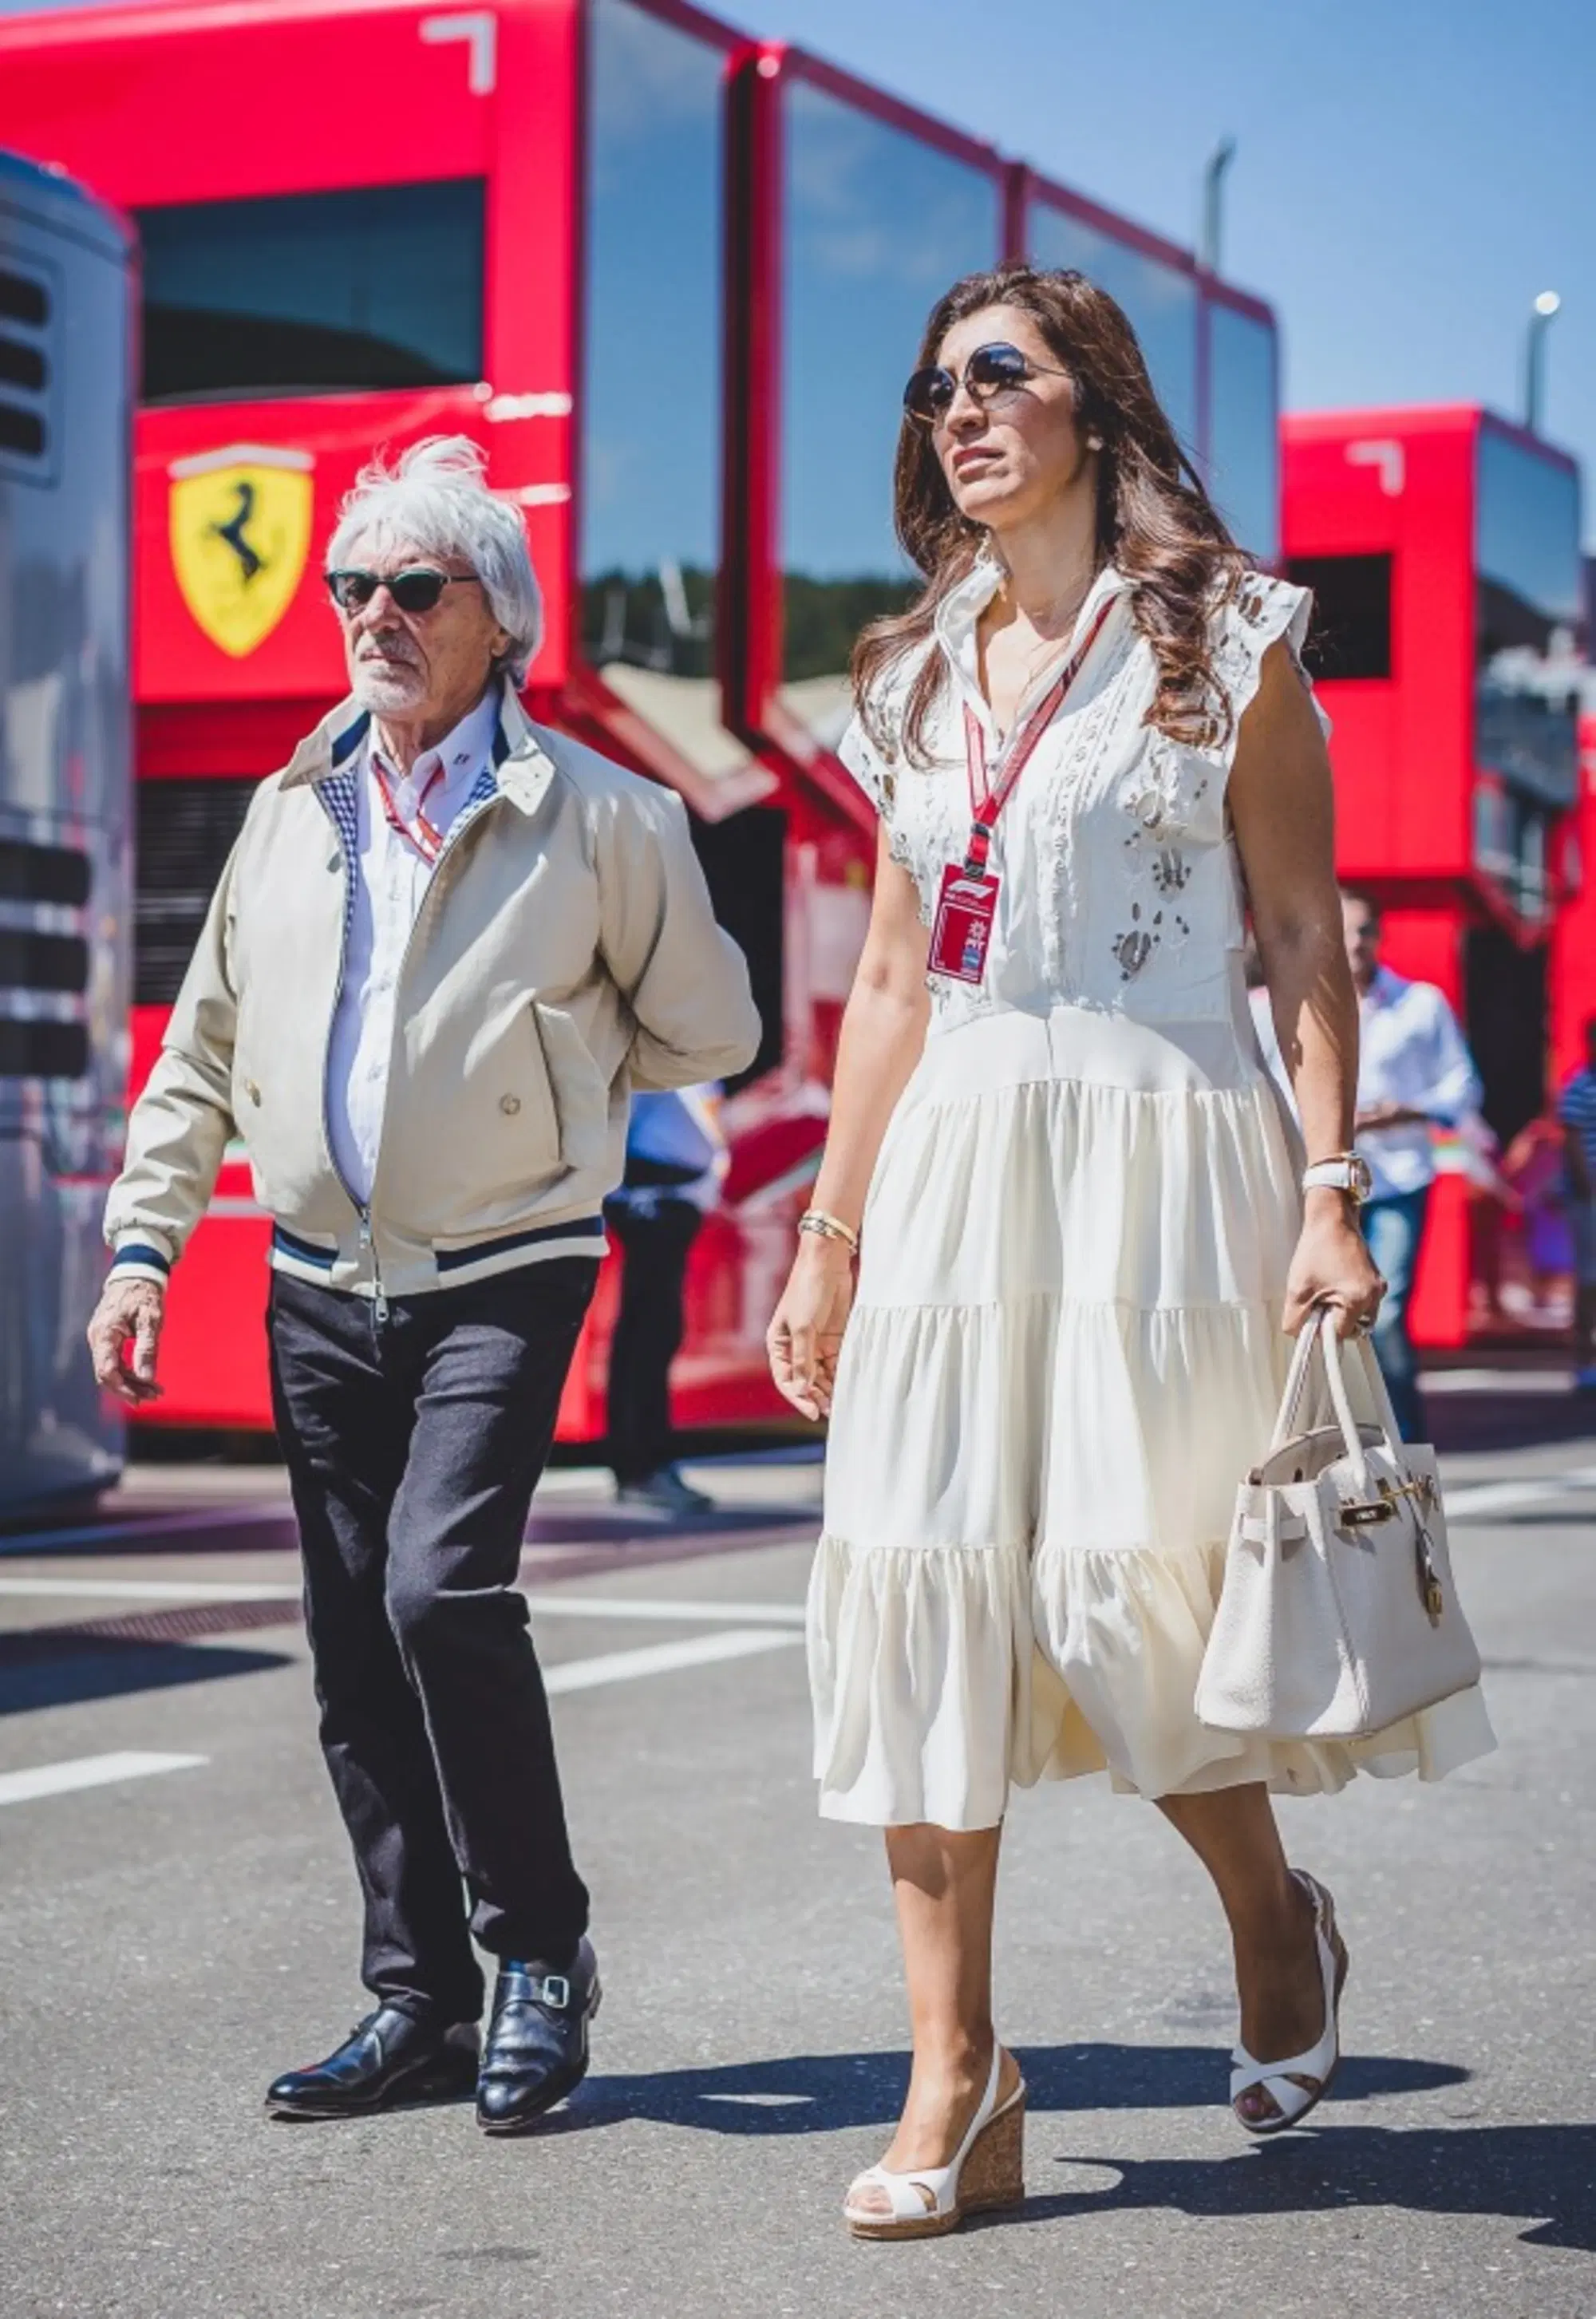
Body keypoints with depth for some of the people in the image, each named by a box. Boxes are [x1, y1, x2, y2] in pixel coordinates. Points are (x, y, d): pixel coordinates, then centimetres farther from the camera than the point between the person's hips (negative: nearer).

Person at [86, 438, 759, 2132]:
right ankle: (418, 2003, 16)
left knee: (443, 1589, -21)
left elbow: (706, 1032, 5)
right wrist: (143, 1244, 8)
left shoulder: (600, 821, -6)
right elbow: (203, 1051, 14)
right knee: (354, 1645, 6)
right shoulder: (291, 811, 8)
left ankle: (540, 1952, -2)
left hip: (499, 1280, -5)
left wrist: (537, 1065, 7)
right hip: (322, 1290, 5)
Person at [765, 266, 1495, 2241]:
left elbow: (1303, 934, -2)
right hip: (954, 1164, 5)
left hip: (1162, 1151, -5)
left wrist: (1330, 1193, -12)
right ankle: (956, 2087, 0)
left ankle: (1274, 1923, 25)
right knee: (919, 1581, -4)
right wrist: (831, 1227, 13)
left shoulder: (1224, 638, 2)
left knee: (1129, 1589, -6)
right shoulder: (920, 676, 16)